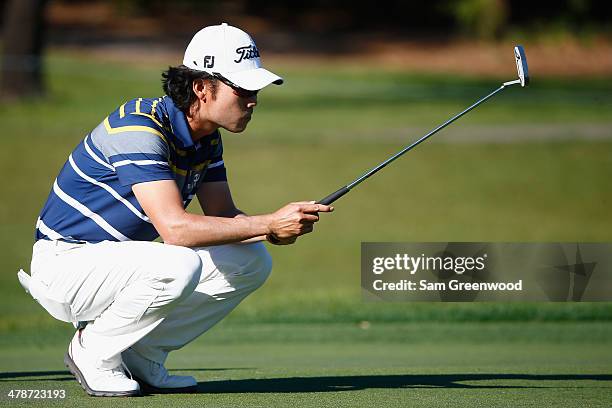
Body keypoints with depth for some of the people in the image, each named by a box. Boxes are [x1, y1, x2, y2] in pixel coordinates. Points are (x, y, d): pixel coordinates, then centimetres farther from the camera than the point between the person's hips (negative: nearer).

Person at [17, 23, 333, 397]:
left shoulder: (207, 137, 4)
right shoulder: (139, 127, -26)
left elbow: (223, 215, 5)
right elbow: (174, 227, -34)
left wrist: (274, 228, -17)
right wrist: (268, 224, -33)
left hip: (123, 259, 9)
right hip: (67, 262, -9)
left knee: (252, 261, -2)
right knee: (180, 265, -35)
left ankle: (140, 356, 5)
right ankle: (93, 350, -10)